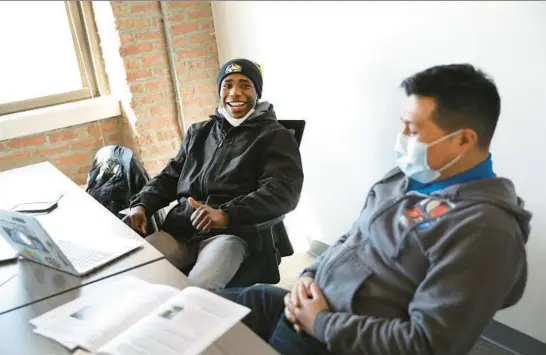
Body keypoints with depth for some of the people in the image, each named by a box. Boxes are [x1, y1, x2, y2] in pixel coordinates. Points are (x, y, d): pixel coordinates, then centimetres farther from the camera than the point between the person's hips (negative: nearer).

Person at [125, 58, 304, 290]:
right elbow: (170, 176, 25)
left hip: (233, 233, -5)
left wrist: (226, 215, -24)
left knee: (196, 293, -33)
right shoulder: (198, 132, 23)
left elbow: (284, 191, -10)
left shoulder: (275, 137, 5)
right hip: (179, 229, 5)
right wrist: (142, 205, 3)